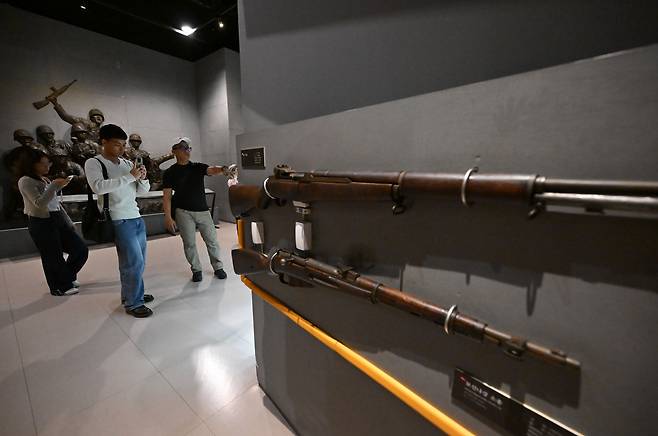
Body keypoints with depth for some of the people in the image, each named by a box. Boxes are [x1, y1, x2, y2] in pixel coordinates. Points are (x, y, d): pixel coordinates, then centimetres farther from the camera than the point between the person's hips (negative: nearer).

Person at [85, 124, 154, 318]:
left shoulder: (127, 163, 13)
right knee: (134, 261, -6)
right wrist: (130, 176, -22)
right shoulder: (93, 163, -3)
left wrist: (143, 178, -8)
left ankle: (132, 293, 31)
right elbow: (98, 186, -22)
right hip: (119, 221, -6)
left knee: (137, 261, 14)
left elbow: (143, 190, 13)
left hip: (137, 218, 6)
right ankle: (132, 303, 9)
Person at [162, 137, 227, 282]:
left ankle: (218, 267, 20)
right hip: (183, 212, -1)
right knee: (189, 243, 4)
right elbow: (167, 196, -1)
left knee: (212, 240, 5)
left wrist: (223, 169, -39)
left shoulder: (198, 167, 6)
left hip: (203, 210, 2)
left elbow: (212, 170, -15)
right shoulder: (170, 172, 1)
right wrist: (168, 217, -10)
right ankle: (196, 270, 21)